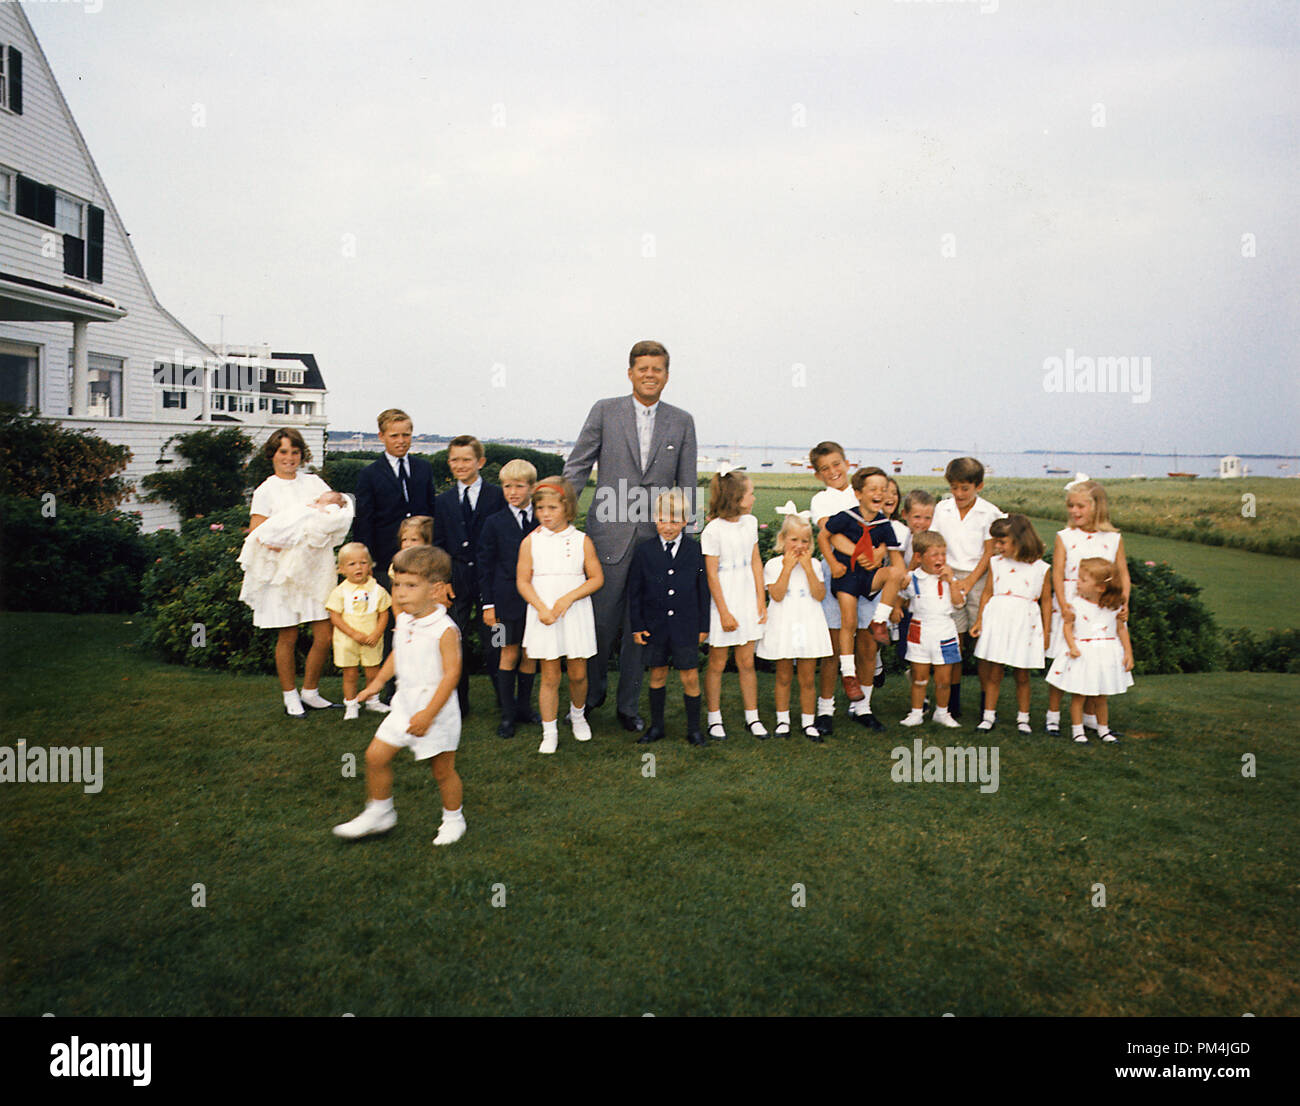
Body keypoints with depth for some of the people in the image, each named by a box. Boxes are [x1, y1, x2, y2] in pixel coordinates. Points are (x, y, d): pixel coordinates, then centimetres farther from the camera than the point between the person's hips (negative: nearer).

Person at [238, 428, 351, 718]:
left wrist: (334, 502, -10)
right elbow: (256, 534, -6)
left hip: (317, 569, 3)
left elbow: (339, 503, 12)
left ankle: (310, 692, 20)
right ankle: (290, 697, 20)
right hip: (285, 571, -3)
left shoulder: (313, 482, 13)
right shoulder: (266, 490, 2)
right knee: (287, 637, 4)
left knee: (324, 635, 1)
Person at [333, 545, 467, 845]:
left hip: (436, 711, -7)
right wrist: (377, 682, 16)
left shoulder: (445, 630, -21)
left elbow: (451, 673, -23)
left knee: (443, 770, 7)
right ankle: (379, 813, 29)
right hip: (405, 707, 7)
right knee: (376, 756, 8)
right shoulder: (403, 621, 2)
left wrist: (428, 714, -24)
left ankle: (453, 820, 29)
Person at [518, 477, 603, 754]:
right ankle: (549, 732, 15)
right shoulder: (530, 542, 1)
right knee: (549, 676, 3)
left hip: (576, 614, 0)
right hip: (543, 616, 0)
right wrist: (542, 608, -14)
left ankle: (578, 715, 37)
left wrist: (569, 597, -16)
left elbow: (596, 578, -3)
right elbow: (523, 581, 0)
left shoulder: (582, 541, 0)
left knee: (578, 673, 9)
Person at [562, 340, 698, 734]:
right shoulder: (605, 411, 3)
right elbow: (576, 467, 5)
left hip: (657, 538, 2)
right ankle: (591, 693, 28)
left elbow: (687, 485, 10)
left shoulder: (682, 422, 8)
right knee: (601, 620, 3)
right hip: (609, 535, -1)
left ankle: (628, 705, 24)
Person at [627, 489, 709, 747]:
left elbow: (703, 590, 3)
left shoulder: (695, 551, -2)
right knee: (657, 674, 13)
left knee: (690, 677, 2)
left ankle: (693, 729, 18)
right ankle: (656, 726, 27)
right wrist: (637, 625, 0)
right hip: (655, 626, 1)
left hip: (686, 626, -1)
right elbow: (634, 592, 3)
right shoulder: (644, 551, -2)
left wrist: (703, 626, 3)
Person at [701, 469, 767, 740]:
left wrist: (761, 600, 7)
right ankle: (714, 719, 21)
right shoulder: (713, 530, -13)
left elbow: (756, 562, 11)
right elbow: (711, 575, -12)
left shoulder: (750, 522, 6)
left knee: (747, 662, 11)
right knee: (717, 664, 7)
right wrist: (724, 612, -11)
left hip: (747, 600, 5)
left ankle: (752, 718, 23)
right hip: (723, 600, -5)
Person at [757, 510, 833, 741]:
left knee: (808, 679, 6)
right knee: (784, 677, 10)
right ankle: (783, 720, 24)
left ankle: (808, 722, 19)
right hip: (783, 627, -1)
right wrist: (788, 567, -16)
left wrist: (808, 568, -13)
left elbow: (820, 595, -9)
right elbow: (777, 595, -15)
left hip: (809, 626, 1)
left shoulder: (814, 564, 3)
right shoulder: (774, 565, -3)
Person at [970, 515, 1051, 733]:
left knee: (1022, 675, 7)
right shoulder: (996, 563, 7)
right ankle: (989, 715, 14)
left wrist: (1045, 633, 5)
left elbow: (1046, 601, 5)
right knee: (993, 672, 4)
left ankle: (1023, 717, 22)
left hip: (1024, 623, -1)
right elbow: (988, 593, 9)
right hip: (997, 620, 2)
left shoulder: (1040, 568, 1)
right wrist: (979, 621, 4)